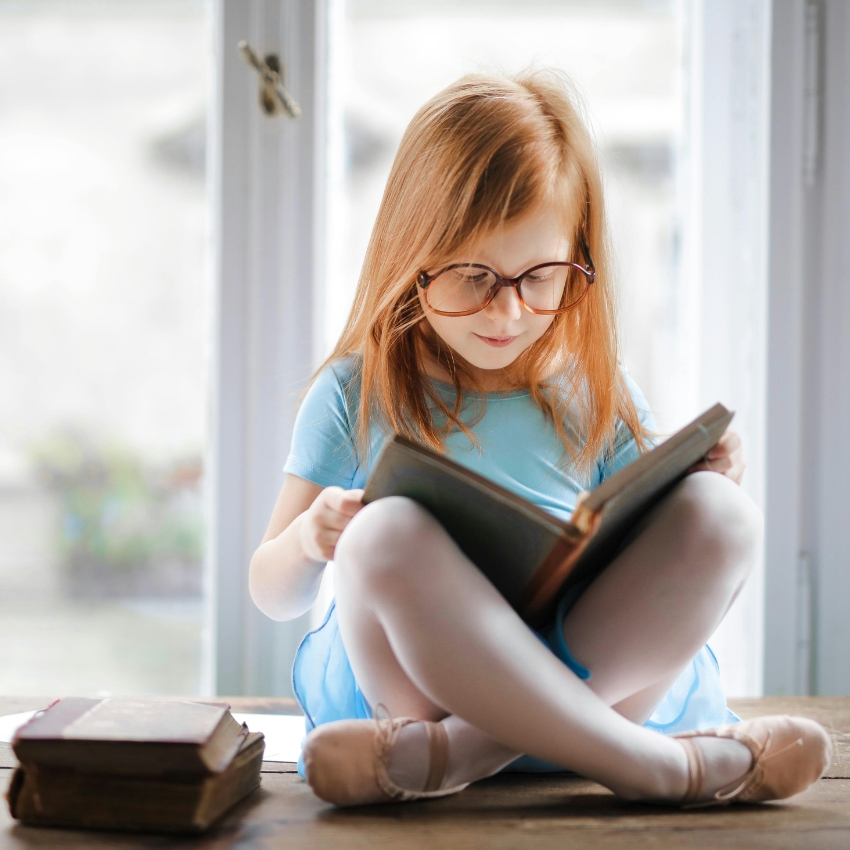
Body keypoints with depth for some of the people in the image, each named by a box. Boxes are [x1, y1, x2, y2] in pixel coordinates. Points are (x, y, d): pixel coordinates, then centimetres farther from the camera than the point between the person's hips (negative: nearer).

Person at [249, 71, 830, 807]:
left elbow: (650, 571, 15)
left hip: (601, 675, 2)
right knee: (386, 535, -33)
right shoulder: (357, 394, 6)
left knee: (720, 517, -23)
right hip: (416, 678, -2)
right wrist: (307, 539, -14)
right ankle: (655, 765, -29)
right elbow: (276, 596, 10)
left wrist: (704, 495, -5)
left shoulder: (597, 394, 12)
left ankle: (449, 755, -30)